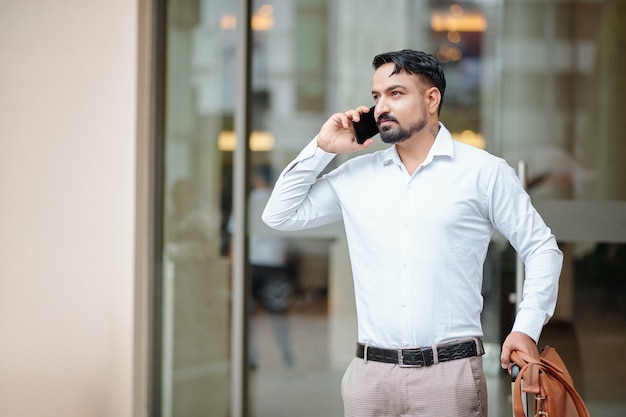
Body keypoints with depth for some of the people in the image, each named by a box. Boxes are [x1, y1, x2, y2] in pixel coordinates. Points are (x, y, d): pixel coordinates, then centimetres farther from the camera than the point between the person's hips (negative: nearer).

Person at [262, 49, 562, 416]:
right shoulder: (356, 174, 12)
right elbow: (279, 215, 15)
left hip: (450, 373, -3)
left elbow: (541, 248, 6)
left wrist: (527, 328, -6)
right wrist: (322, 148, 7)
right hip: (371, 373, 3)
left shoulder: (483, 172, 3)